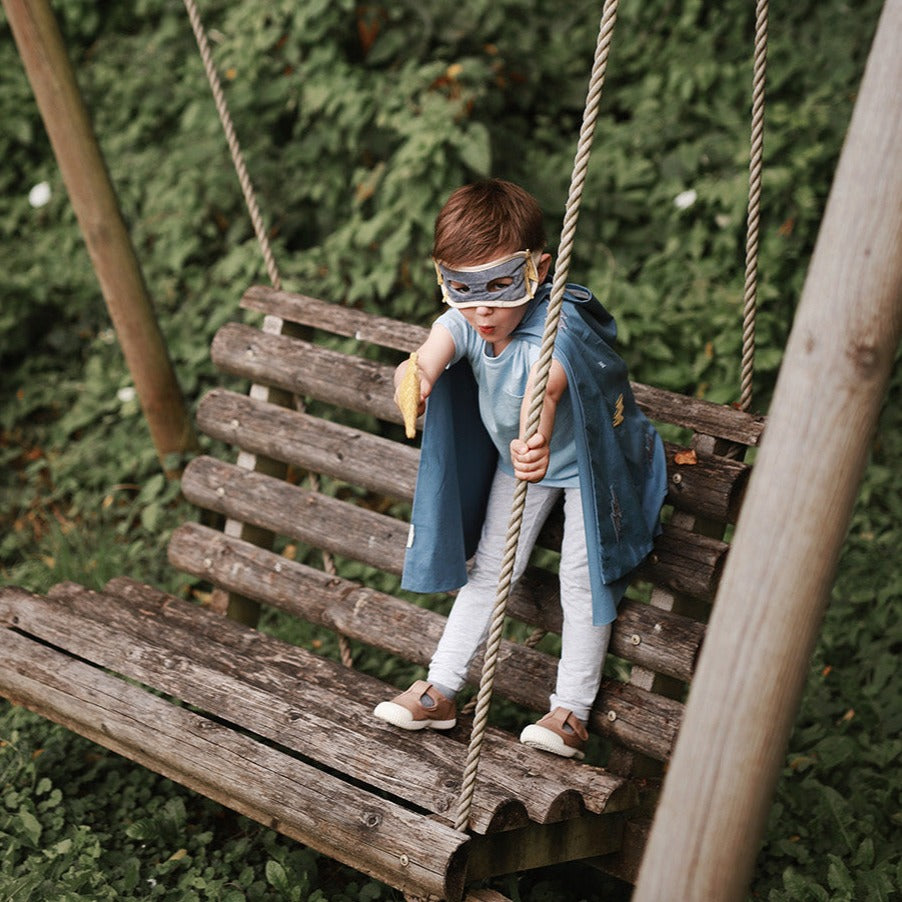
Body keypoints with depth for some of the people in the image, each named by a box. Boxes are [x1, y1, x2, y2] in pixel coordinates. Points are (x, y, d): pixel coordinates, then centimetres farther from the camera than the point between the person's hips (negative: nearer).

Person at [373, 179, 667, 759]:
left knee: (584, 580, -4)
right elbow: (436, 347, -46)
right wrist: (416, 373, -71)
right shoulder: (465, 322, -23)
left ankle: (572, 712, 10)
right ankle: (440, 690, 20)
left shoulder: (553, 330, -40)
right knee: (488, 570, 11)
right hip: (515, 457, 6)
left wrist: (535, 439, -84)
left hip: (590, 460, -5)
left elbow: (546, 386, -62)